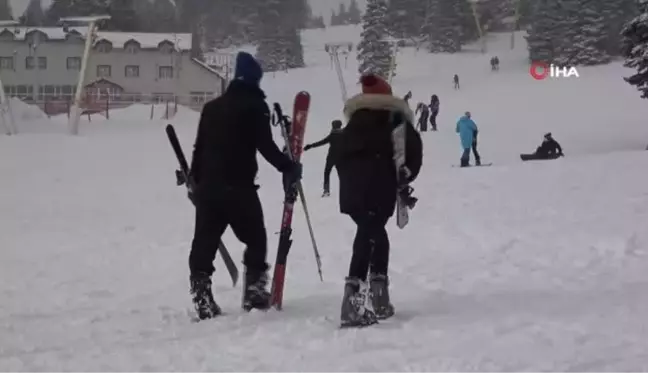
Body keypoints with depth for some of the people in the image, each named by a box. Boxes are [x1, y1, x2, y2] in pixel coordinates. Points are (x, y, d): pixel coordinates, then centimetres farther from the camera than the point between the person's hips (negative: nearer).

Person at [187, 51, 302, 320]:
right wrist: (288, 168, 0)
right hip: (238, 186, -5)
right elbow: (266, 146, -11)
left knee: (204, 242, 6)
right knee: (255, 238, 9)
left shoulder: (211, 107, 15)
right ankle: (255, 291, 7)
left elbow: (200, 147, 16)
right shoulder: (255, 107, -4)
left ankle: (201, 298, 2)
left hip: (208, 186, 6)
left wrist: (195, 180, 23)